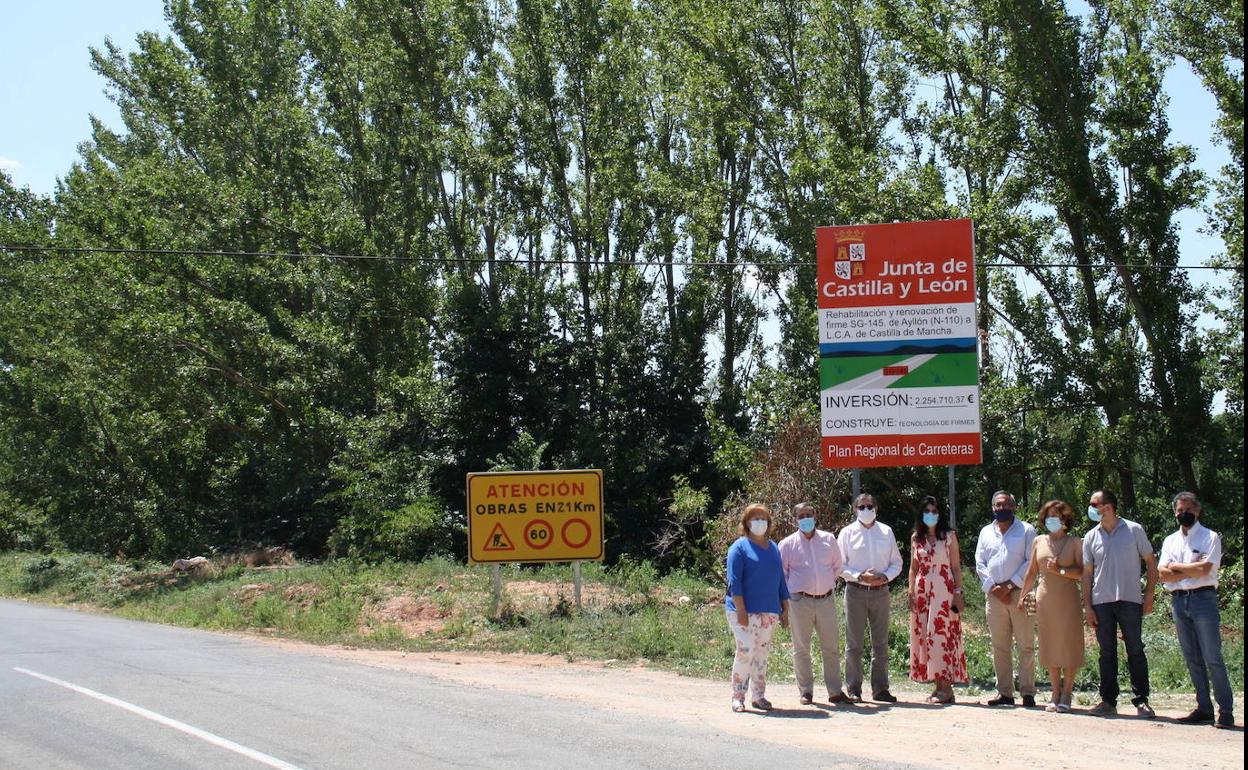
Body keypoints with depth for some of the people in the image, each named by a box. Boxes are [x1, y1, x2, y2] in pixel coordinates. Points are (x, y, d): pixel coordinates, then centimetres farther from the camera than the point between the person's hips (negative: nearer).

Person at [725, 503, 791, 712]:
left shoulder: (773, 548, 17)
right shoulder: (740, 547, -2)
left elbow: (780, 580, 21)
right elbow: (734, 581, -9)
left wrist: (785, 609, 15)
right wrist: (741, 610, -16)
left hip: (769, 612, 6)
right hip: (745, 611, -6)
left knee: (762, 653, 7)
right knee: (746, 650, -13)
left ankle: (758, 696, 15)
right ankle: (738, 697, -5)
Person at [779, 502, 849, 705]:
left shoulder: (828, 540, 9)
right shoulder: (788, 544, 2)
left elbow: (838, 565, 20)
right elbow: (780, 572, 7)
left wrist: (830, 584, 14)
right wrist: (791, 592, 1)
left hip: (826, 599, 2)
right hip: (800, 602, -2)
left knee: (832, 648, 4)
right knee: (801, 648, 3)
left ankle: (835, 692, 11)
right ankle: (805, 692, 12)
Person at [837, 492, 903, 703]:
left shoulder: (886, 532, 9)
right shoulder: (847, 533, 2)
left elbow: (897, 562, 11)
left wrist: (886, 576, -9)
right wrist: (860, 576, -16)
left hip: (881, 591, 3)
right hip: (856, 591, -2)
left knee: (881, 643, 7)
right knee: (854, 643, 0)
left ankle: (880, 689, 13)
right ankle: (854, 689, 5)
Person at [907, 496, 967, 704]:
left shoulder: (949, 536, 2)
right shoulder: (916, 538, 12)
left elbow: (956, 566, 0)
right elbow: (913, 568, 14)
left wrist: (958, 593, -7)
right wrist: (911, 593, 6)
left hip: (943, 590, -4)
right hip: (922, 590, 4)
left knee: (941, 634, -10)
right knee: (923, 636, 1)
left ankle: (946, 686, -7)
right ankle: (938, 686, 6)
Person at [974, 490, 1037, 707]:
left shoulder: (1026, 530, 4)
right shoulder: (986, 532, 16)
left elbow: (1031, 562, -4)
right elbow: (980, 564, 11)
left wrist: (1009, 586, -10)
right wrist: (994, 588, -3)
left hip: (1019, 593, -4)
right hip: (994, 597, 4)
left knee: (1025, 645, -5)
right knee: (999, 647, 5)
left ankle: (1027, 692, -2)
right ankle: (1004, 693, 9)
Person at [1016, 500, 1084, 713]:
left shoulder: (1074, 542, 2)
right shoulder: (1039, 542, 11)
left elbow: (1082, 572, -4)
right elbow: (1031, 572, 17)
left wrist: (1059, 570, -14)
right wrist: (1022, 596, 14)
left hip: (1067, 599, -3)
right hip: (1045, 598, 3)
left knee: (1068, 645, -3)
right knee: (1049, 646, 4)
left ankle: (1066, 695, 2)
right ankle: (1056, 694, 11)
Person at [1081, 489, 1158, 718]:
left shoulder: (1134, 530, 0)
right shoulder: (1091, 537, 8)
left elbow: (1151, 563, 4)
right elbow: (1087, 573, 10)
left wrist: (1149, 594, -4)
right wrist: (1087, 606, 4)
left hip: (1130, 601, -3)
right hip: (1101, 602, 3)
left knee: (1136, 651, 0)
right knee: (1107, 653, 6)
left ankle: (1141, 701, 6)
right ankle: (1108, 701, 11)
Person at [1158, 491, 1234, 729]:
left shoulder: (1210, 537, 0)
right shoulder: (1170, 541, 15)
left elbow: (1204, 569, -14)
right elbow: (1163, 575, 3)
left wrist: (1176, 567, -2)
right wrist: (1192, 570, -8)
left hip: (1203, 599, -5)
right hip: (1178, 601, 5)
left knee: (1212, 657, -9)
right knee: (1192, 659, 7)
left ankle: (1225, 711, -6)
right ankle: (1204, 708, 12)